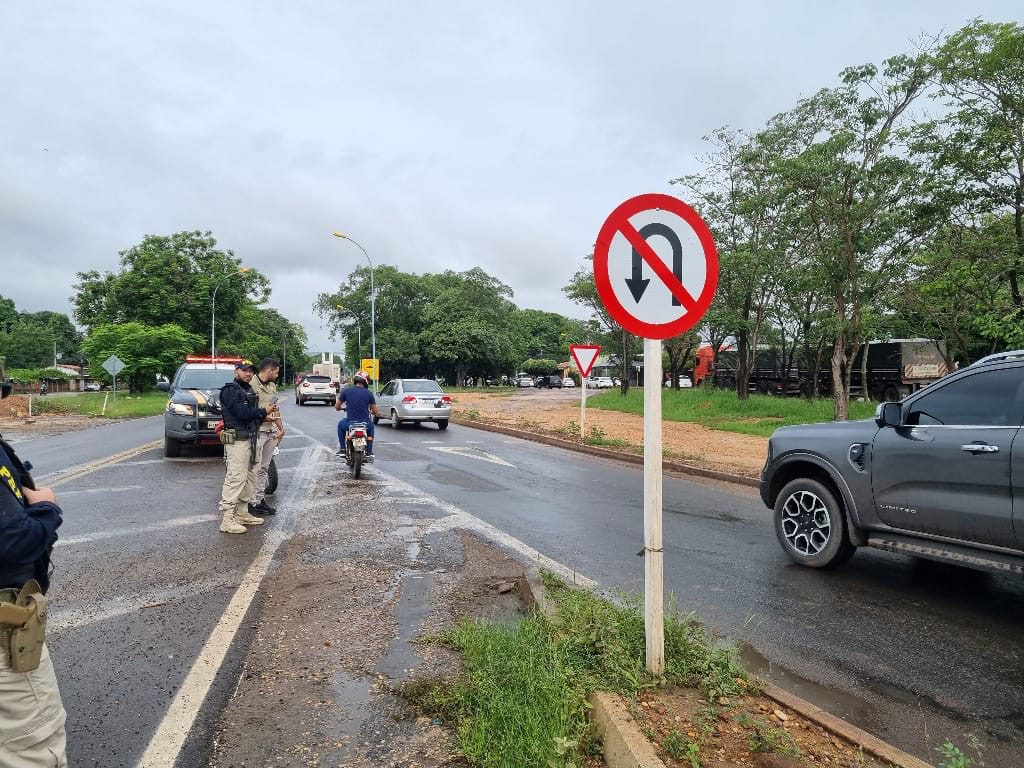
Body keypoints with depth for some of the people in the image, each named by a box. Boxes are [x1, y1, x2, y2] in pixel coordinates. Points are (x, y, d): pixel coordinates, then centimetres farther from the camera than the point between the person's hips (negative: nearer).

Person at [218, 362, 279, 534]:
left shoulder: (248, 390, 19)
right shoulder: (231, 390, -10)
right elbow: (242, 412, -21)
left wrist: (263, 417, 7)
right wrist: (264, 411, -11)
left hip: (249, 439, 10)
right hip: (237, 440, -10)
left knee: (249, 478, 14)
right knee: (236, 478, -12)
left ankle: (242, 513, 24)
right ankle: (227, 520, -11)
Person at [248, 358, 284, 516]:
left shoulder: (272, 385, 17)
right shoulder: (251, 385, -12)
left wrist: (281, 427, 15)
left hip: (271, 432, 9)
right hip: (257, 431, -9)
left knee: (264, 468, 14)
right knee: (255, 469, -5)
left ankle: (260, 499, 22)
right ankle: (253, 502, 1)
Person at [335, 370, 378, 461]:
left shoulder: (346, 391, -1)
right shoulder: (369, 393, -1)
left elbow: (337, 407, 7)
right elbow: (375, 412, 3)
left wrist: (343, 407, 30)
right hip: (365, 425, 0)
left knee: (340, 425, 35)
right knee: (371, 427, 36)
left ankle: (342, 449, 30)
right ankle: (369, 453, 30)